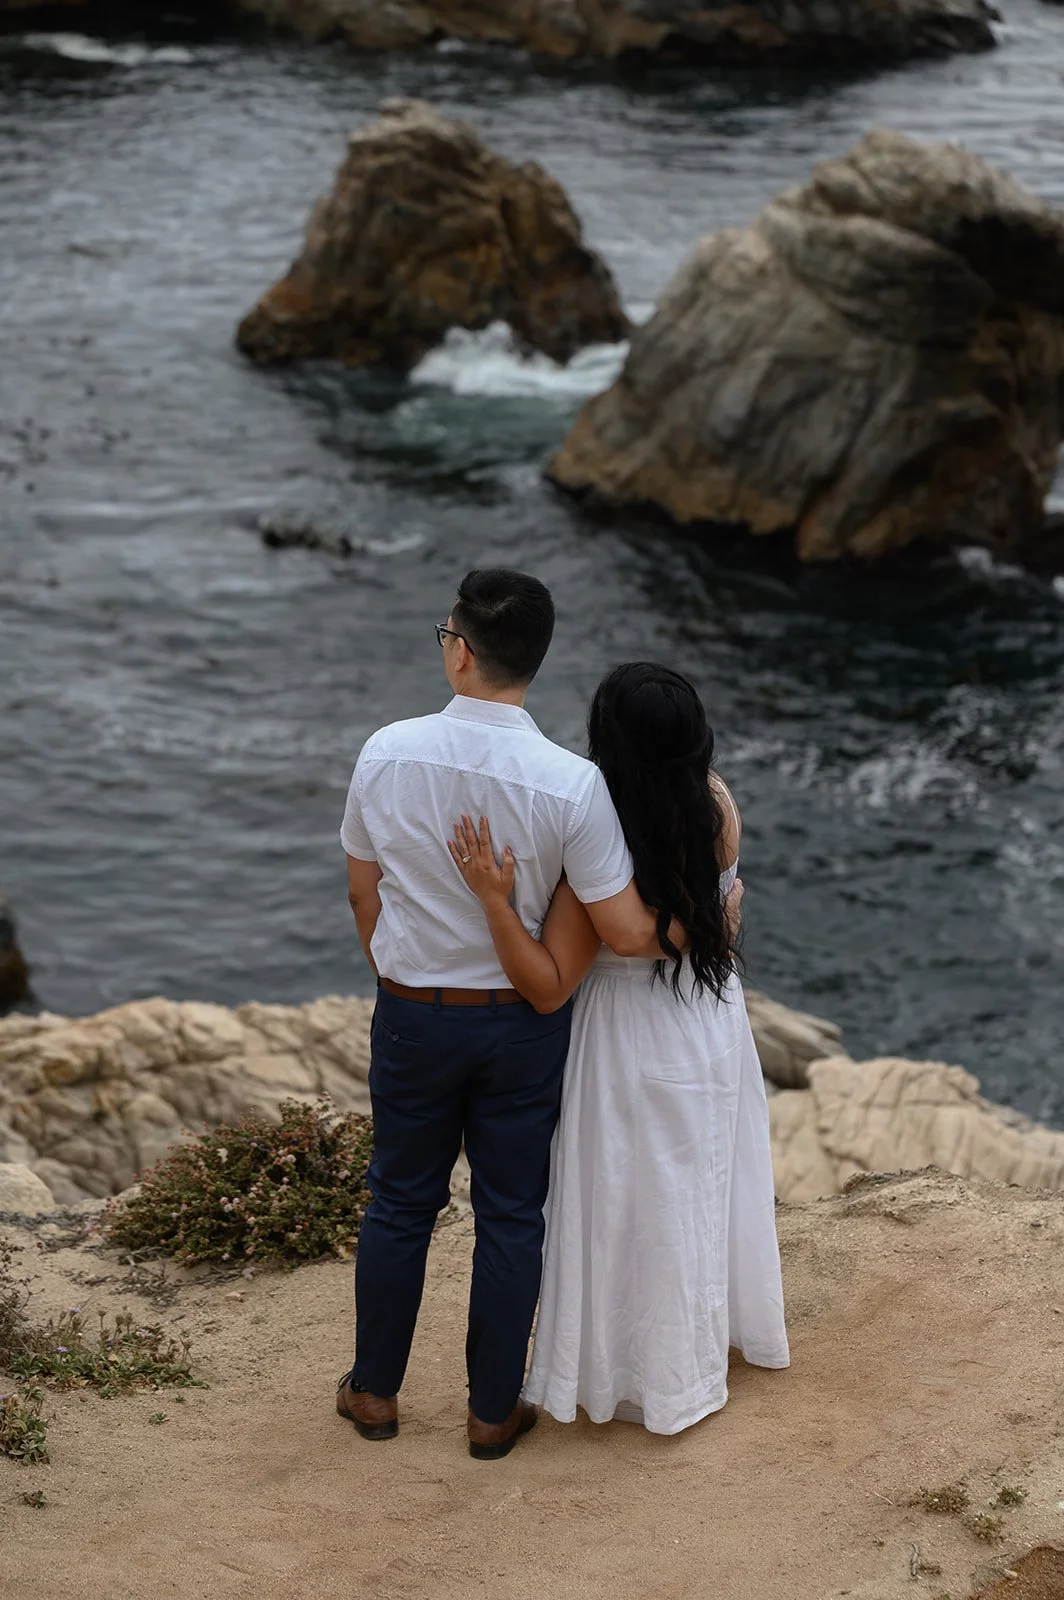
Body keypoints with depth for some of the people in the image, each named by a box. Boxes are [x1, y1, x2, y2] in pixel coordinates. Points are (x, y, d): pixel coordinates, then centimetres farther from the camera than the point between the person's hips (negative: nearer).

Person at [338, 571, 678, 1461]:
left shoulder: (388, 755, -14)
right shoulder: (570, 784, -21)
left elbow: (363, 893, 0)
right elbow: (625, 933, -18)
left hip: (412, 1016, 2)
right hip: (522, 1023, -1)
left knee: (401, 1201, 19)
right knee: (511, 1215, 14)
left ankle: (376, 1390, 34)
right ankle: (494, 1412, 27)